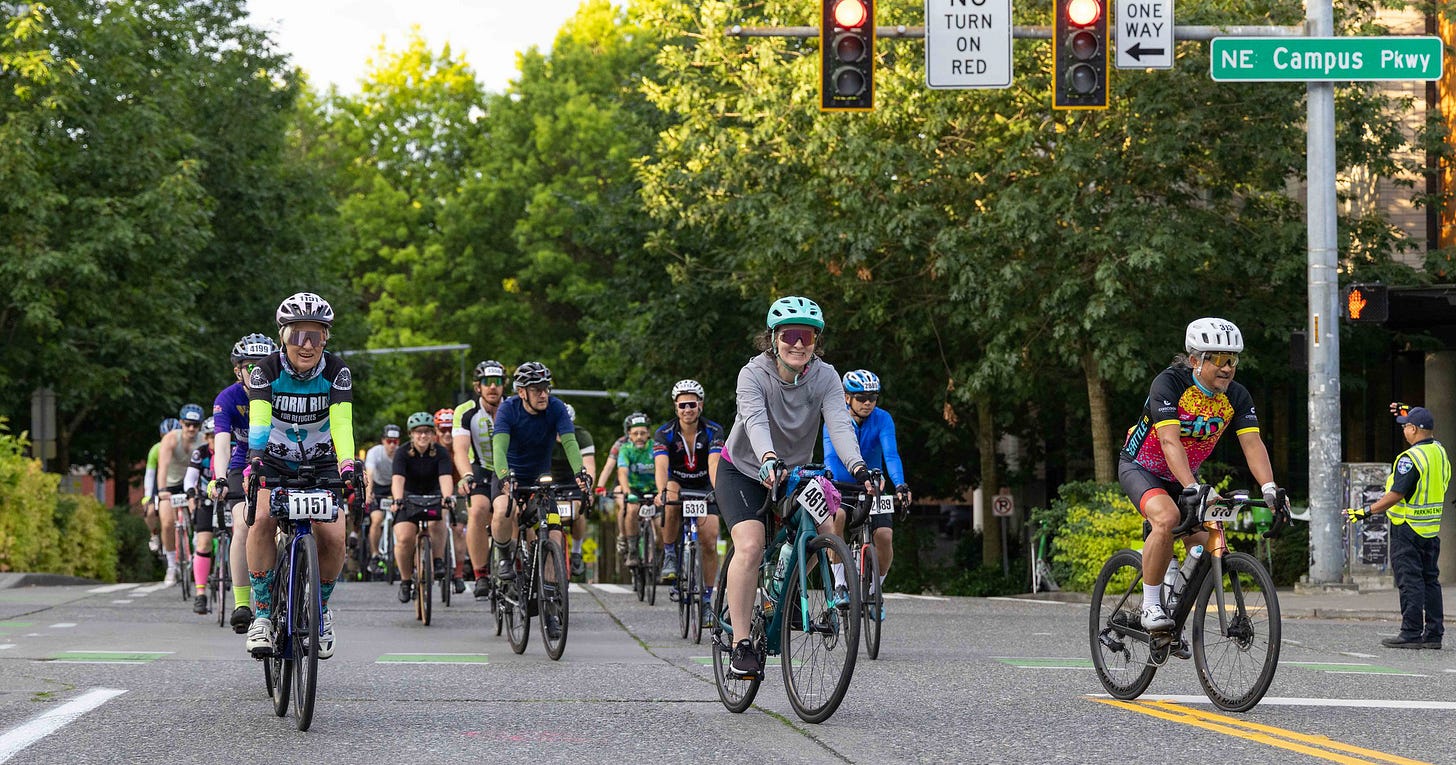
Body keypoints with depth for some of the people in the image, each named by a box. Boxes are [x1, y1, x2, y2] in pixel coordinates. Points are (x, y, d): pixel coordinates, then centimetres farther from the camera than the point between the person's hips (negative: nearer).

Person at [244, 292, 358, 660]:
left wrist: (348, 464, -45)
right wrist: (254, 461, -50)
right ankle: (263, 613, -19)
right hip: (275, 464, -1)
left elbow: (342, 423, -27)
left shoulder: (337, 372, -15)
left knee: (332, 537, -19)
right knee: (262, 519, -29)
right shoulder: (266, 371, -17)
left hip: (320, 464, 1)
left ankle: (321, 610, 9)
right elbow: (258, 420, -31)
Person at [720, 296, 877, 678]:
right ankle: (741, 645, -21)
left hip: (794, 473, 4)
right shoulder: (754, 374, -22)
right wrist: (768, 459, -61)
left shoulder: (825, 377, -14)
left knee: (828, 529, -19)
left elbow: (840, 423, -28)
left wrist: (857, 466, -47)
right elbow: (756, 421, -40)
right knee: (750, 546, -26)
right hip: (744, 473, -4)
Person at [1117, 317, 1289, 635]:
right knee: (1168, 517, -35)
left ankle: (1174, 623, 10)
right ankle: (1150, 606, -22)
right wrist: (1193, 489, -51)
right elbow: (1170, 442, -38)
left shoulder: (1237, 396, -11)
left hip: (1185, 476, 6)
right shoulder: (1169, 383, -27)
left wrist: (1270, 488, -37)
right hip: (1141, 468, -6)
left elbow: (1252, 444, -20)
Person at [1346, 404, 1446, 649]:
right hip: (1432, 528, 8)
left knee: (1410, 581, -6)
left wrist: (1366, 512, -20)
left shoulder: (1410, 458, -18)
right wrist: (1408, 413, 35)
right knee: (1430, 579, 11)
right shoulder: (1439, 450, 7)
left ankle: (1411, 633, -6)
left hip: (1408, 528, -8)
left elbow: (1396, 495, -23)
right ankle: (1434, 633, 12)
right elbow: (1424, 431, 32)